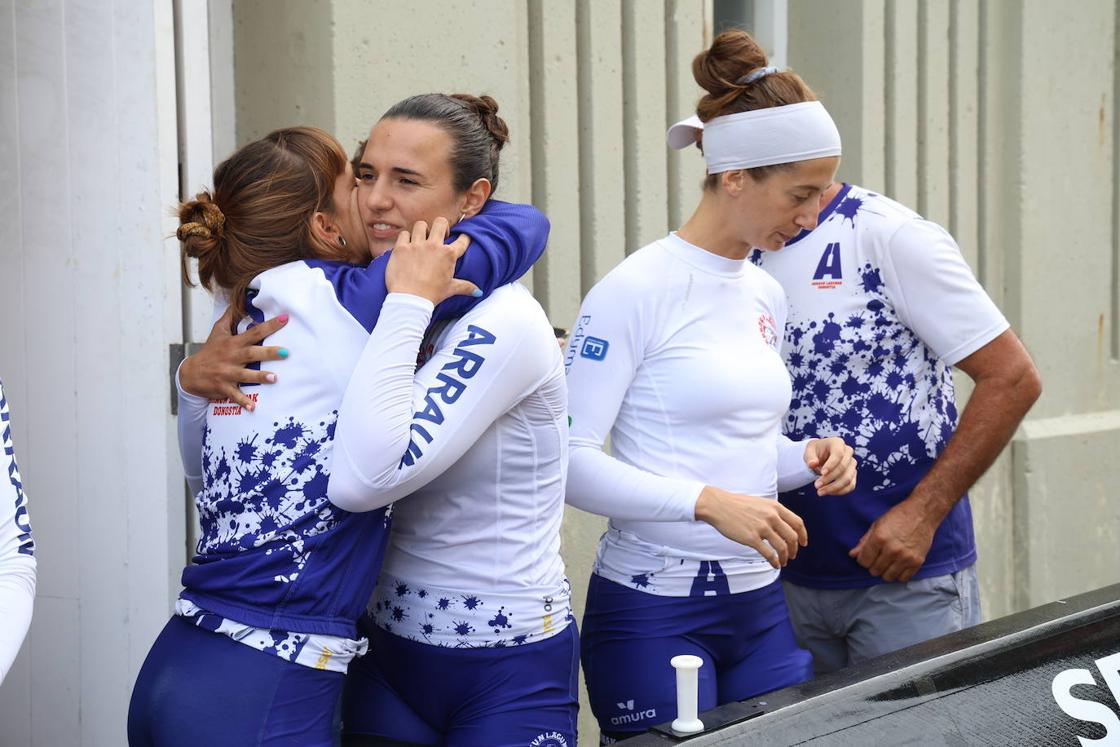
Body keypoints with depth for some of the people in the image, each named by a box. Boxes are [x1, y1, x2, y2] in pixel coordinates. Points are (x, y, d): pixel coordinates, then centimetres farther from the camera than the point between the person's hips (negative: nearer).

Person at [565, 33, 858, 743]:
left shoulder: (768, 295, 10)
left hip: (761, 606, 7)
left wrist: (808, 459, -1)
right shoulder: (636, 290, -13)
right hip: (654, 609, -7)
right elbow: (571, 458, -18)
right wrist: (709, 502, -26)